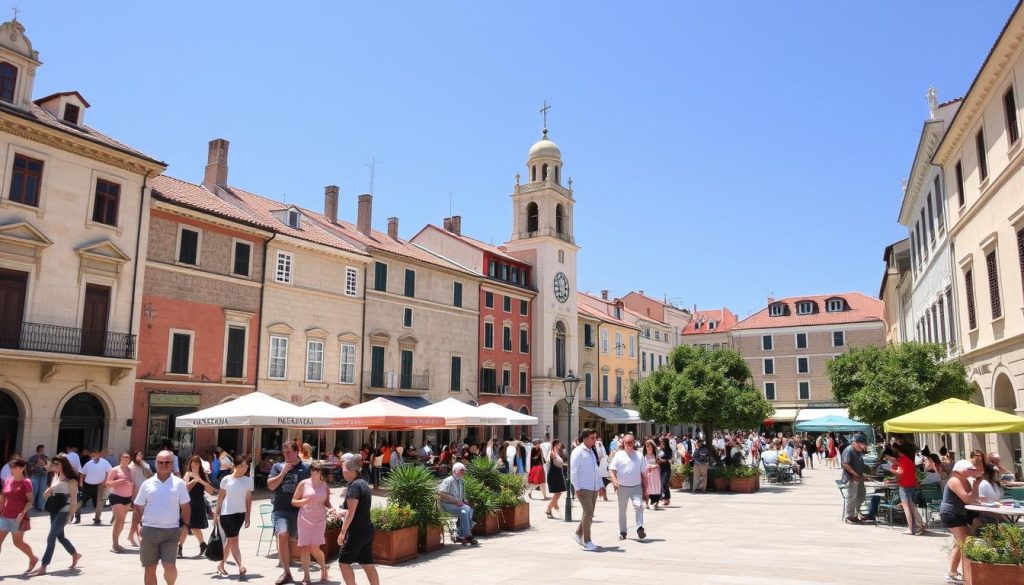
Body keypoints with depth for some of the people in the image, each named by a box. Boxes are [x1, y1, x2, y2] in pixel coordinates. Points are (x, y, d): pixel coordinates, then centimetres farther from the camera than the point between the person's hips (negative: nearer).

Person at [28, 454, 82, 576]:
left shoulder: (71, 481, -12)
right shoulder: (56, 477, 10)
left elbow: (74, 500, -12)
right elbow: (48, 494, 19)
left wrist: (69, 516, -15)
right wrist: (47, 493, -5)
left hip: (63, 512, -8)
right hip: (54, 510, 8)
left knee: (51, 538, -10)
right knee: (60, 536, 17)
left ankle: (43, 567, -7)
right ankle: (75, 554, 36)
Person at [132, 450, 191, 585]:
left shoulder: (179, 483, 1)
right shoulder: (147, 484, 4)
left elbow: (185, 507, 5)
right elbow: (138, 508, 9)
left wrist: (185, 525, 0)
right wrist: (135, 526, -1)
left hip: (171, 531, -2)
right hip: (149, 530, 2)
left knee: (170, 567, -8)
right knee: (150, 568, 9)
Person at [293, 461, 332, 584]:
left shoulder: (325, 485, 4)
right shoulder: (304, 483, -2)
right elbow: (293, 501, 0)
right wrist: (305, 501, -19)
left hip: (319, 520, 0)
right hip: (304, 520, 0)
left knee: (315, 548, -6)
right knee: (305, 547, -1)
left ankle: (323, 567, 22)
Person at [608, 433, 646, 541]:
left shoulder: (639, 456, 5)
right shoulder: (619, 455, 0)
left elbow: (643, 473, 9)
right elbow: (612, 470, -4)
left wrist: (645, 490, 7)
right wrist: (614, 480, -24)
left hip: (636, 487, 0)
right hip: (622, 487, 0)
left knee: (639, 505, -22)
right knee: (622, 511, 10)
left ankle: (640, 528, -18)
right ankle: (622, 532, 23)